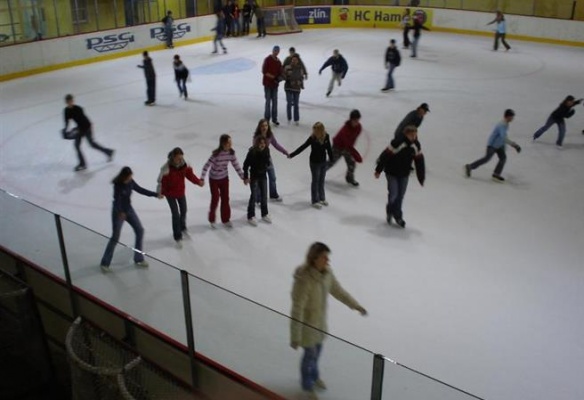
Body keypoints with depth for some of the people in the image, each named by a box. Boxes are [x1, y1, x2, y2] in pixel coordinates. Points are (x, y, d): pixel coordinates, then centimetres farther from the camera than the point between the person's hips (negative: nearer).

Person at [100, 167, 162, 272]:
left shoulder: (130, 182, -6)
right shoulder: (118, 185, -25)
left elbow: (140, 190, 8)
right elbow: (117, 199, -36)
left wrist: (155, 194, 4)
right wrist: (120, 212, -54)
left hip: (129, 209, 7)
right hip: (118, 212, -7)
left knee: (140, 230, 8)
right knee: (115, 237, -4)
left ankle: (138, 259, 22)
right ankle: (105, 263, 13)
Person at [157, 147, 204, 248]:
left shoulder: (185, 165, -16)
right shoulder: (167, 168, -30)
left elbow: (190, 174, -4)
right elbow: (162, 181, -29)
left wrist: (198, 182, -12)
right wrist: (160, 193, -36)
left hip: (181, 192, 5)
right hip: (170, 194, -5)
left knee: (183, 210, 22)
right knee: (175, 214, -5)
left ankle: (182, 228, 51)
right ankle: (178, 237, 7)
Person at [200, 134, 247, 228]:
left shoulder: (231, 153, -14)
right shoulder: (216, 154, -29)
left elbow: (236, 165, -3)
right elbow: (207, 166, -28)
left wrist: (243, 177, -2)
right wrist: (202, 179, -35)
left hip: (224, 178, 5)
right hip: (214, 179, -5)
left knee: (225, 199, 10)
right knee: (215, 199, 3)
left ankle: (226, 220, 26)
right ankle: (212, 220, 27)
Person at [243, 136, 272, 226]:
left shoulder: (266, 151, -7)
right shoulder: (252, 152, -20)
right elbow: (246, 164, -13)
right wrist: (246, 176, -13)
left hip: (263, 176, 5)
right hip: (254, 177, -5)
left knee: (264, 196, 13)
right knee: (254, 196, 0)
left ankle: (265, 214, 30)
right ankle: (251, 216, 13)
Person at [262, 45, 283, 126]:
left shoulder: (278, 61, 10)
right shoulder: (267, 59, -7)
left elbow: (280, 72, 11)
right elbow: (264, 71, -13)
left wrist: (279, 78, -11)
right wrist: (273, 77, -19)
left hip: (275, 84, 5)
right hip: (267, 84, -5)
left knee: (275, 101, 7)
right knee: (268, 101, -3)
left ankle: (274, 119, 13)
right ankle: (266, 119, 4)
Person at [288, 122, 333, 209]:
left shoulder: (326, 137, -11)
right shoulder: (312, 138, -20)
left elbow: (329, 148, 2)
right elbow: (302, 147, -15)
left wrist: (331, 158, 9)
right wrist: (292, 155, -15)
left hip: (323, 162, 4)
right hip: (315, 163, -4)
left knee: (322, 180, 18)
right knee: (315, 181, 8)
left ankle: (321, 198, 35)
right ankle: (315, 201, 22)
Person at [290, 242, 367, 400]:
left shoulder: (326, 272, -13)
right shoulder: (304, 279, -36)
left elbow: (337, 290, 5)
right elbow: (297, 309, -31)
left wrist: (356, 305, 13)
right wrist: (295, 336, -26)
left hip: (320, 320, 7)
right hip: (306, 322, -7)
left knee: (317, 349, 27)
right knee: (310, 354, 14)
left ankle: (314, 376, 57)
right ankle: (307, 385, 43)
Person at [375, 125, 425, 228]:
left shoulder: (416, 146, -5)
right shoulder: (397, 143, -25)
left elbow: (419, 161, 4)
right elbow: (385, 155, -20)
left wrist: (421, 177, 7)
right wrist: (378, 170, -14)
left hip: (404, 174, 5)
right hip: (392, 173, -5)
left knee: (400, 196, 7)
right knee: (393, 194, -7)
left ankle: (397, 215, 22)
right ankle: (390, 210, 21)